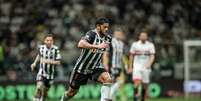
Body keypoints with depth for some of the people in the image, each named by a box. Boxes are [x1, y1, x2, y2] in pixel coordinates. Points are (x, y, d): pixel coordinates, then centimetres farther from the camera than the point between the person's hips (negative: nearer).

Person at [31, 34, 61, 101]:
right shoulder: (41, 48, -3)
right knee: (39, 88, -22)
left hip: (50, 74, 0)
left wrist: (48, 61, -24)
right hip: (41, 72, 0)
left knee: (45, 91, 11)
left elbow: (58, 62, -13)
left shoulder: (55, 49, -14)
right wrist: (35, 63, 13)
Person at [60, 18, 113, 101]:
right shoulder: (92, 34, -22)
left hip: (95, 68, 4)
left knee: (108, 79, -27)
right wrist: (97, 46, -48)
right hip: (81, 68, -4)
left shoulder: (107, 39, -3)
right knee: (71, 92, 12)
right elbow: (80, 44, -44)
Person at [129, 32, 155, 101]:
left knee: (144, 86, 6)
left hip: (146, 67, 1)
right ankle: (135, 94, -4)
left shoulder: (150, 45, 2)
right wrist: (130, 67, 10)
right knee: (137, 82, -21)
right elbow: (131, 56, 12)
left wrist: (149, 63, -24)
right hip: (137, 66, -1)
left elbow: (152, 56, -6)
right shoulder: (135, 44, 4)